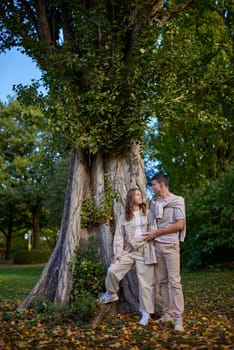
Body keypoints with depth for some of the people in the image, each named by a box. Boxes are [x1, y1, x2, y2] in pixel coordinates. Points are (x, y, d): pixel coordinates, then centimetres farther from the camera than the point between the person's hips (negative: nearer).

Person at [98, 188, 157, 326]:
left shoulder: (148, 213, 7)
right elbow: (119, 237, 6)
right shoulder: (123, 217, 9)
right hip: (128, 252, 2)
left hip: (145, 251, -1)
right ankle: (111, 294, 13)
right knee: (112, 270, -14)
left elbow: (153, 231, -2)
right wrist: (118, 253, -7)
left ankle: (146, 312, 10)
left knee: (145, 283, -1)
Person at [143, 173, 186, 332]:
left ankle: (178, 318, -6)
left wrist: (156, 233, -11)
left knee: (174, 281, -7)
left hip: (170, 245, -5)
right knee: (162, 281, 7)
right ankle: (168, 313, 15)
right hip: (157, 245, 6)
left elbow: (179, 225, -10)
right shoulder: (154, 203, 13)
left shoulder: (177, 201, -3)